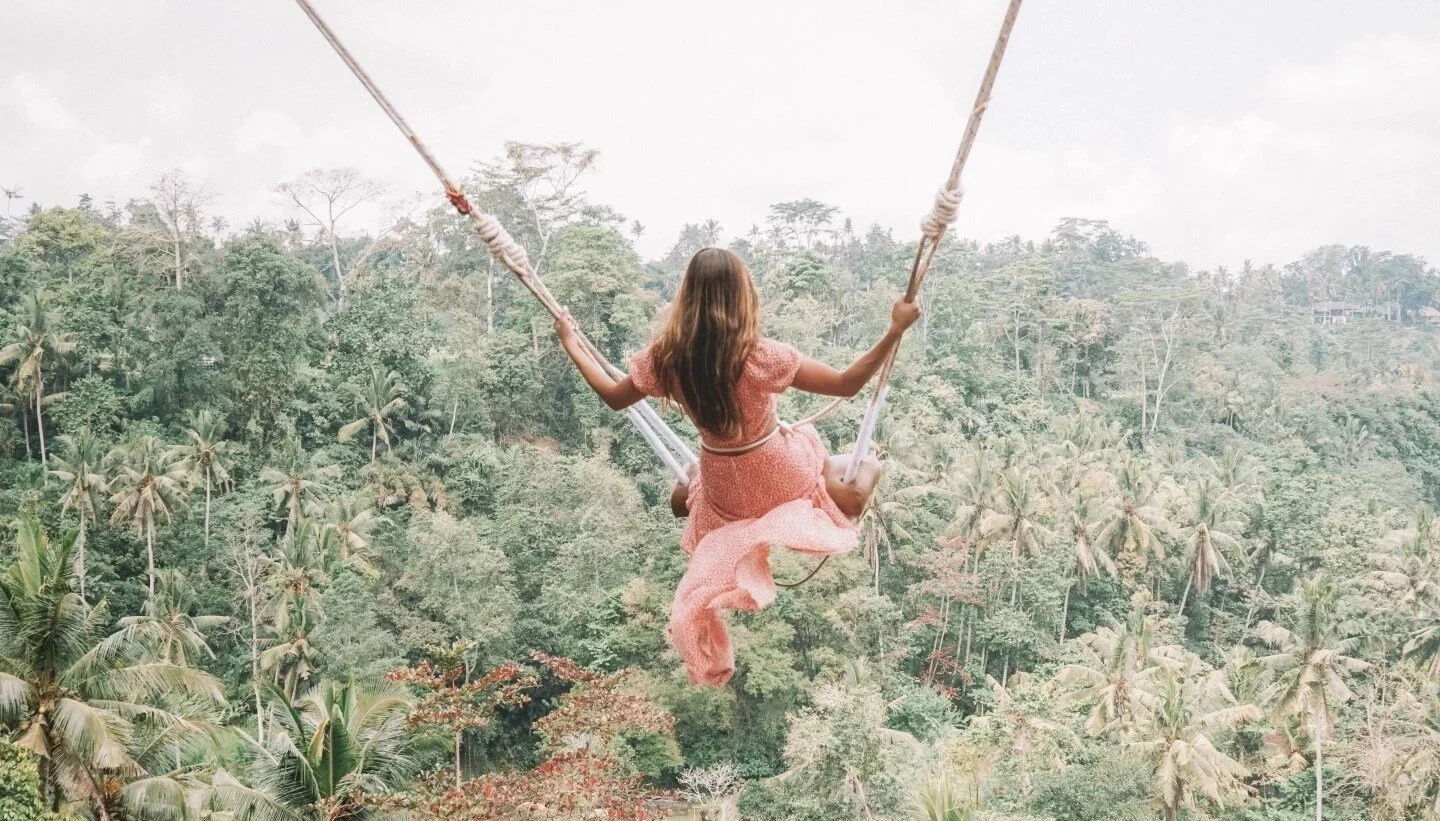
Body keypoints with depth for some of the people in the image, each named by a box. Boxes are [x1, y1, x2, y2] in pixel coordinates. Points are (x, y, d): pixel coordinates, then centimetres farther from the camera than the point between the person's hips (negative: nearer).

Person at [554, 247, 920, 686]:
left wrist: (571, 345, 10)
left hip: (724, 492, 1)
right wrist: (895, 330, -22)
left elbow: (615, 397, -1)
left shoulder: (664, 356, -19)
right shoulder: (760, 357, -30)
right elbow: (846, 384, -24)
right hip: (783, 478, -1)